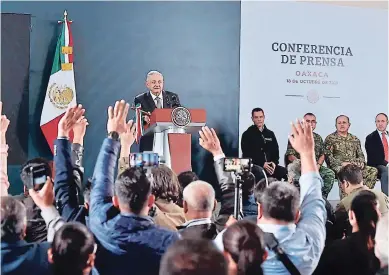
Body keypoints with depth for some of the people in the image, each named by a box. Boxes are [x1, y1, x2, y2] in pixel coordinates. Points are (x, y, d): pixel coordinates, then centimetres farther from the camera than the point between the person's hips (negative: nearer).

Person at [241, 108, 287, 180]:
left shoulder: (270, 134, 21)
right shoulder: (247, 134, 5)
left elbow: (275, 151, 19)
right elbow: (247, 154, -3)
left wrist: (274, 163, -3)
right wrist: (262, 164, -13)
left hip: (270, 166, 5)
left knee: (286, 172, -24)